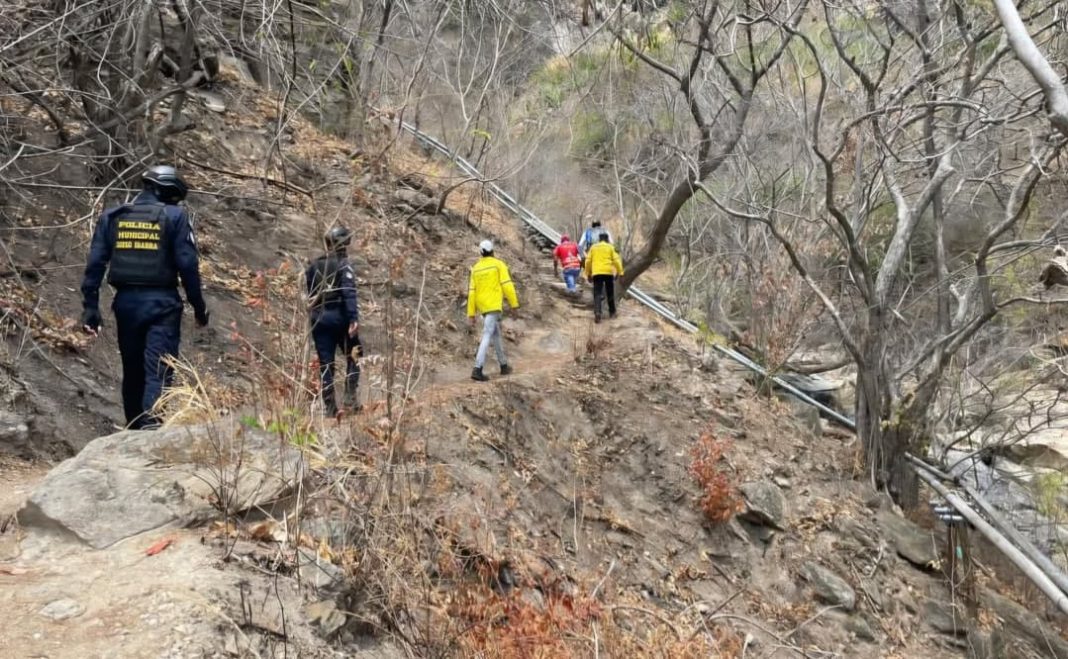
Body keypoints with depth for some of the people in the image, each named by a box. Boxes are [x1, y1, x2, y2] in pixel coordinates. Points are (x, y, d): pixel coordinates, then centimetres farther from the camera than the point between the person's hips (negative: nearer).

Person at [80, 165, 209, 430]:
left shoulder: (112, 216, 9)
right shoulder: (175, 216, -1)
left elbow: (95, 263, 4)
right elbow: (188, 265, -7)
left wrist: (90, 306, 6)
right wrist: (198, 306, 0)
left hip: (126, 301, 4)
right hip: (162, 302, -4)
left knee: (132, 370, 17)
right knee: (159, 369, -6)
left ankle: (134, 428, 27)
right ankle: (151, 422, -24)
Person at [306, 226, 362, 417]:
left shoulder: (313, 266, 11)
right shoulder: (343, 265, -6)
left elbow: (308, 293, 15)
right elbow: (349, 293, -18)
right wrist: (354, 319, -24)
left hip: (318, 318, 4)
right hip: (339, 316, -4)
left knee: (325, 363, 7)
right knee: (353, 356, 12)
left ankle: (329, 407, 8)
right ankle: (350, 397, 1)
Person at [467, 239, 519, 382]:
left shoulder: (476, 268, 9)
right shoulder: (499, 264, -5)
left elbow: (472, 292, 6)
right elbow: (507, 285, -12)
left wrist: (471, 314, 7)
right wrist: (514, 303, -5)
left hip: (482, 306, 6)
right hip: (494, 305, -6)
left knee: (496, 334, 20)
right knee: (487, 336, -12)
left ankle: (504, 365, 30)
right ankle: (477, 370, -22)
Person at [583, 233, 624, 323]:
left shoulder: (593, 247, 14)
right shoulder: (610, 247, 9)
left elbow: (588, 261, 10)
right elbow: (616, 260, 0)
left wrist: (588, 274, 17)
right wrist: (620, 272, 1)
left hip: (596, 273, 1)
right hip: (608, 272, -1)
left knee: (597, 294, -4)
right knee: (610, 293, 15)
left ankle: (597, 313, -23)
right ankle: (612, 312, 24)